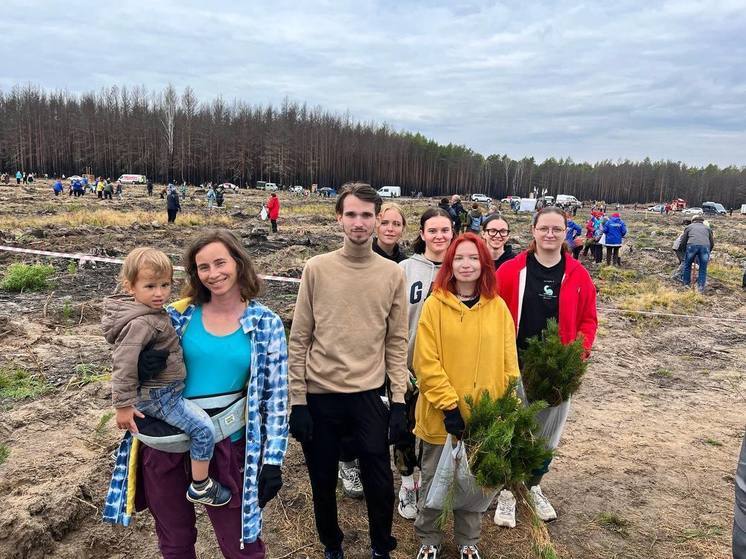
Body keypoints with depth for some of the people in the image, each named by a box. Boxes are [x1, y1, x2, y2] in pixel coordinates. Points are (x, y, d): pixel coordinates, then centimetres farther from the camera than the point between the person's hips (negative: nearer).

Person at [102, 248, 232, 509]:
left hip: (168, 389, 11)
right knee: (204, 428, -14)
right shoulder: (141, 323, -25)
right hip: (158, 396, -11)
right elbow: (123, 363, -27)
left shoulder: (152, 313, 5)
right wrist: (124, 404, -23)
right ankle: (200, 487, 1)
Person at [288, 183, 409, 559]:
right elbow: (299, 338, -2)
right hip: (320, 395, 0)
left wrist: (399, 400, -2)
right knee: (323, 482, 15)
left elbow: (396, 342, 2)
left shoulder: (393, 274, 0)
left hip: (369, 395, 0)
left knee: (379, 481, 9)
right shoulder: (317, 269, -4)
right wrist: (297, 399, -5)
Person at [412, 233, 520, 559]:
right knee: (434, 481, 13)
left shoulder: (498, 307, 1)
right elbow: (426, 362, -12)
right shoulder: (435, 305, -8)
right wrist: (449, 404, -17)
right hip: (442, 414, -2)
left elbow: (508, 362, 3)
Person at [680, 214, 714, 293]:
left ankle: (686, 284, 27)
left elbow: (683, 242, 22)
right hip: (705, 246, 1)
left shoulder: (689, 227, 27)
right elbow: (712, 243, 27)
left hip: (692, 245, -1)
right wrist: (708, 252, 40)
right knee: (703, 269, 11)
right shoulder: (707, 228, 31)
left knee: (687, 265, 19)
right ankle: (701, 288, 8)